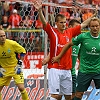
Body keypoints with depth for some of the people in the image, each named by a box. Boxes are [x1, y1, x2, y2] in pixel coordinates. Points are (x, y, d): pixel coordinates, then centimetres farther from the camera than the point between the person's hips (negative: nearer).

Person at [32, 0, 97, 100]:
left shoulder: (70, 32, 10)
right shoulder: (52, 32, -2)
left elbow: (84, 24, 19)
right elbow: (44, 22, -18)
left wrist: (94, 15, 20)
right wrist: (39, 10, -34)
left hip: (67, 70, 5)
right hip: (55, 69, -5)